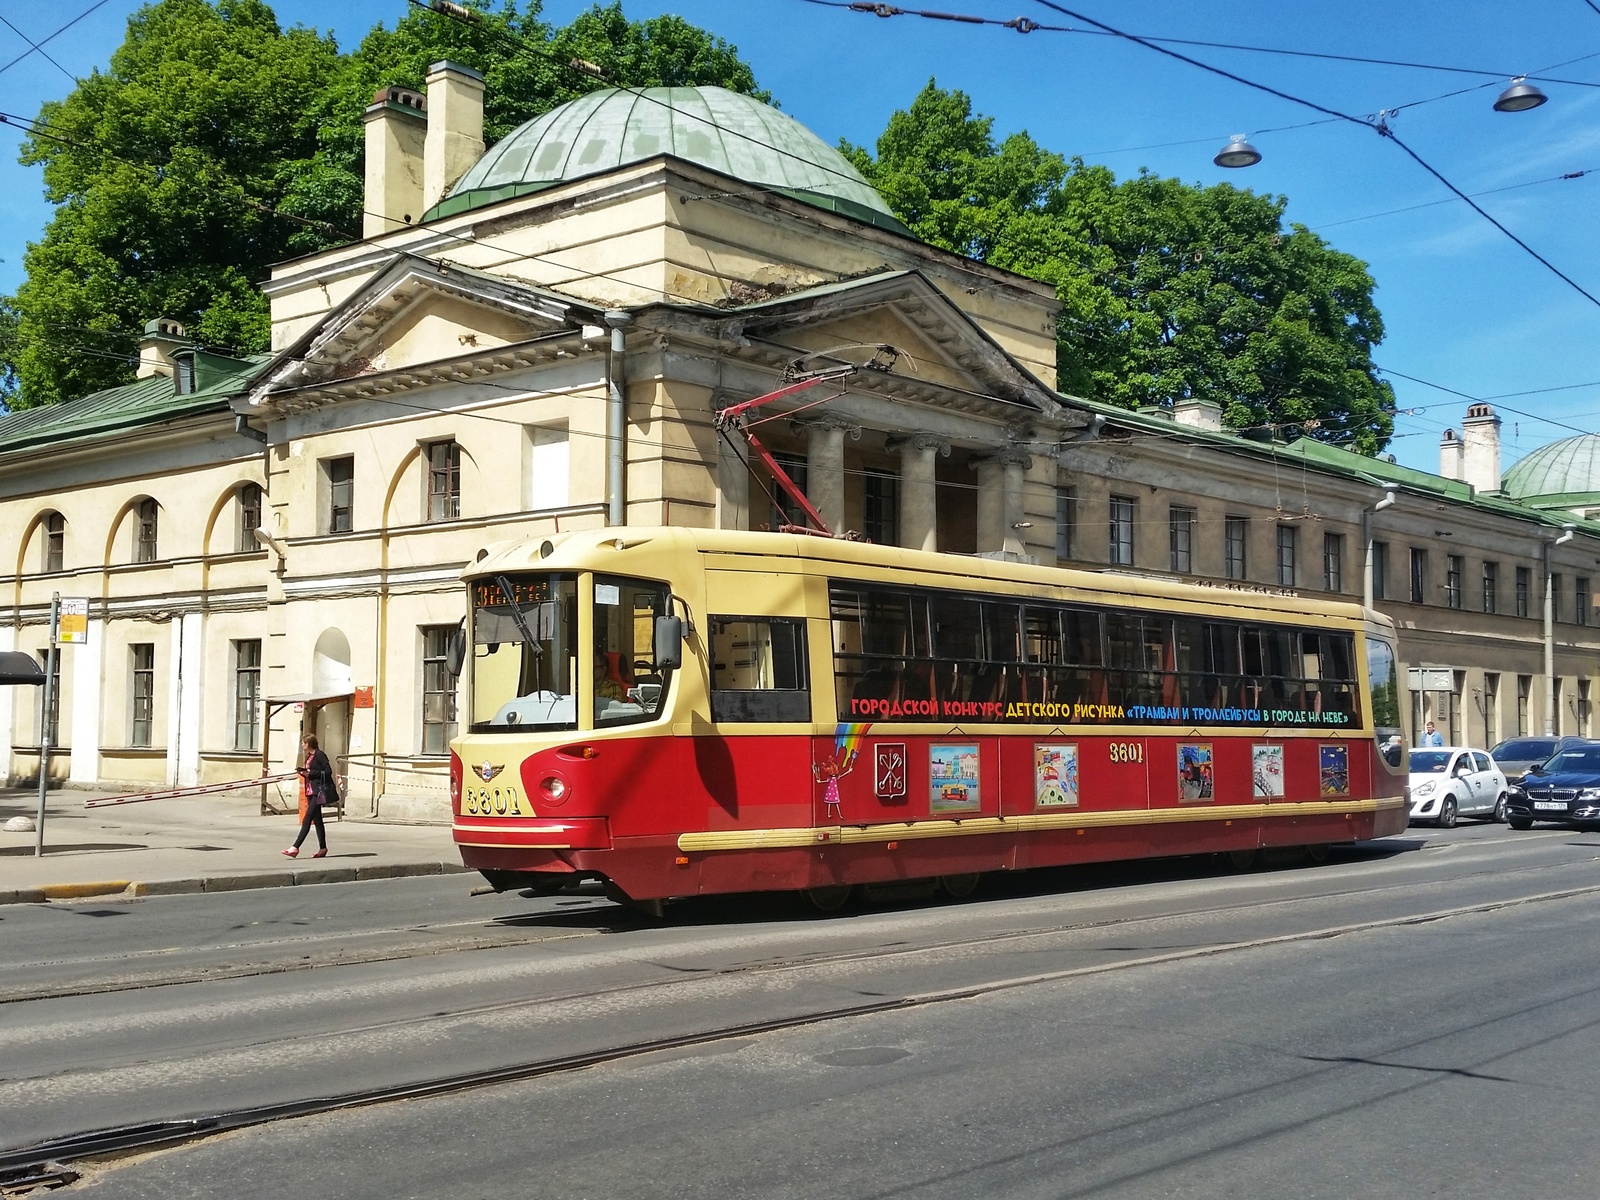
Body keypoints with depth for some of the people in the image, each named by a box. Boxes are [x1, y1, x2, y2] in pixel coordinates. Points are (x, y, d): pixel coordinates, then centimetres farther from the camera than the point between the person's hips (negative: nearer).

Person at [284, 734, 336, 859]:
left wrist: (310, 773, -18)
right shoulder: (309, 756, 16)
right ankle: (322, 848, 16)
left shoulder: (319, 755, -11)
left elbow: (328, 771, -16)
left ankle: (296, 847, -15)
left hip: (319, 791, -10)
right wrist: (304, 772, 1)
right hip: (311, 791, 10)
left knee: (307, 819, -12)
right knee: (317, 819, 11)